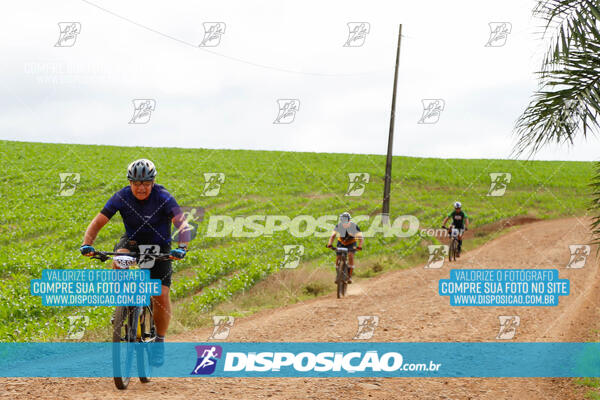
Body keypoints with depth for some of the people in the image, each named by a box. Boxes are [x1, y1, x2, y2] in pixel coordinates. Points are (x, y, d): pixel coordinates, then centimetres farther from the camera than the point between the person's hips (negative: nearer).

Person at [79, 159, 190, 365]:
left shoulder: (163, 198, -23)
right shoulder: (122, 197, -18)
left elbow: (182, 223, -32)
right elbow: (98, 222, -18)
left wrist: (182, 247, -50)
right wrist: (87, 244, -35)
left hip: (159, 247, -1)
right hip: (133, 241, 1)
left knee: (161, 295, -14)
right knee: (118, 262, -35)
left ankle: (160, 341, 7)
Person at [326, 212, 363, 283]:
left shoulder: (354, 226, -26)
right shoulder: (338, 226, -20)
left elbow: (360, 237, -29)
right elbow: (333, 235, -22)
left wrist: (359, 246, -47)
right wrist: (329, 244, -41)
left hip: (351, 244, -2)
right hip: (341, 243, 2)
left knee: (350, 256, -26)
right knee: (338, 258, -12)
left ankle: (350, 276, -20)